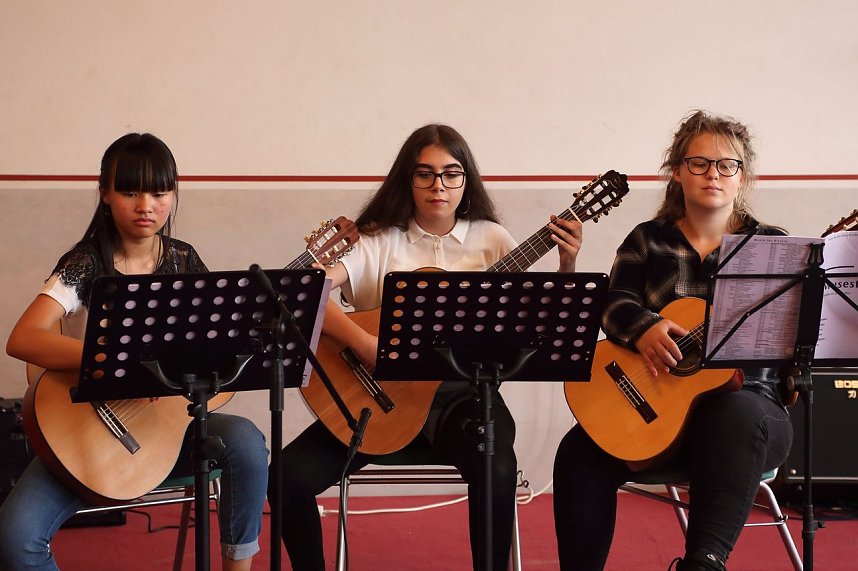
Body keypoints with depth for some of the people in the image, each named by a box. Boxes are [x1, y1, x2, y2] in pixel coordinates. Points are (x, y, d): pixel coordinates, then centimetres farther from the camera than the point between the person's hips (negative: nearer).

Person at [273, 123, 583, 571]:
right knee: (292, 475, -19)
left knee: (497, 471, -33)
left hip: (461, 393, 0)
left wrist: (567, 264, -12)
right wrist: (364, 344, -27)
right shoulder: (377, 242, 2)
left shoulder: (490, 239, 8)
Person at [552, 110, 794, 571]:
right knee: (580, 453, -26)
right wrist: (643, 329, -24)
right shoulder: (647, 240, 13)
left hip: (741, 395, -1)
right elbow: (614, 304, -2)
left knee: (738, 417, -38)